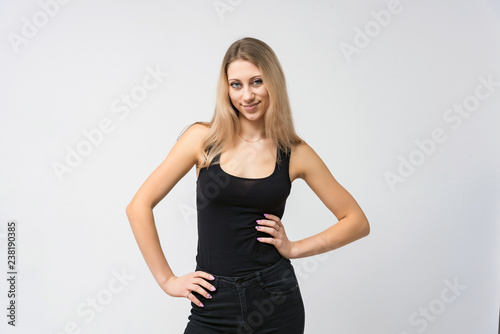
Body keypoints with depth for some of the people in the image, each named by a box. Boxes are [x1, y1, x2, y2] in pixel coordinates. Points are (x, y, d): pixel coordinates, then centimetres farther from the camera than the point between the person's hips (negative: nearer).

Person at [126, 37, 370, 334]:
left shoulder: (295, 153, -2)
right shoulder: (204, 138, -4)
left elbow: (358, 222, 4)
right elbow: (139, 206, -4)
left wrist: (294, 248, -4)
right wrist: (167, 280, -3)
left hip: (275, 302, 0)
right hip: (213, 304, 0)